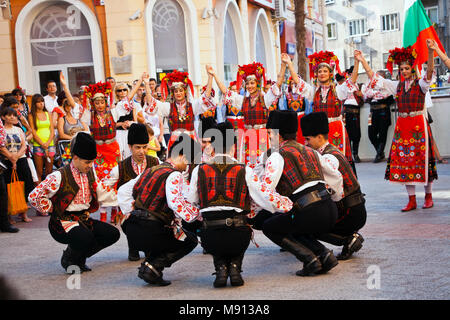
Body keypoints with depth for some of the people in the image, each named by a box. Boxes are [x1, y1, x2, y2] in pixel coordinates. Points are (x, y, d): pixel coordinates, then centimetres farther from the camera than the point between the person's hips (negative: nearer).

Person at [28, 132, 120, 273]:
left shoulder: (90, 174, 10)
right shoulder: (60, 176, -12)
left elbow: (101, 196, 14)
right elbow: (34, 197, -14)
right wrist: (53, 210, -8)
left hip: (84, 219, 7)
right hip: (63, 223, -7)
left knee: (113, 234, -10)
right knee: (85, 237, -36)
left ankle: (80, 257, 8)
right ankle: (69, 258, 0)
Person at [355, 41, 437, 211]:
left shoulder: (420, 84, -1)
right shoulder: (397, 86, 12)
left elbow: (429, 73, -22)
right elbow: (374, 78, 14)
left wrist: (430, 52, -37)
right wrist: (362, 61, 8)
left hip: (419, 125, -4)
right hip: (401, 126, 4)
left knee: (422, 159, -1)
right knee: (403, 161, 2)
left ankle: (428, 196, 14)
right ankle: (412, 200, 8)